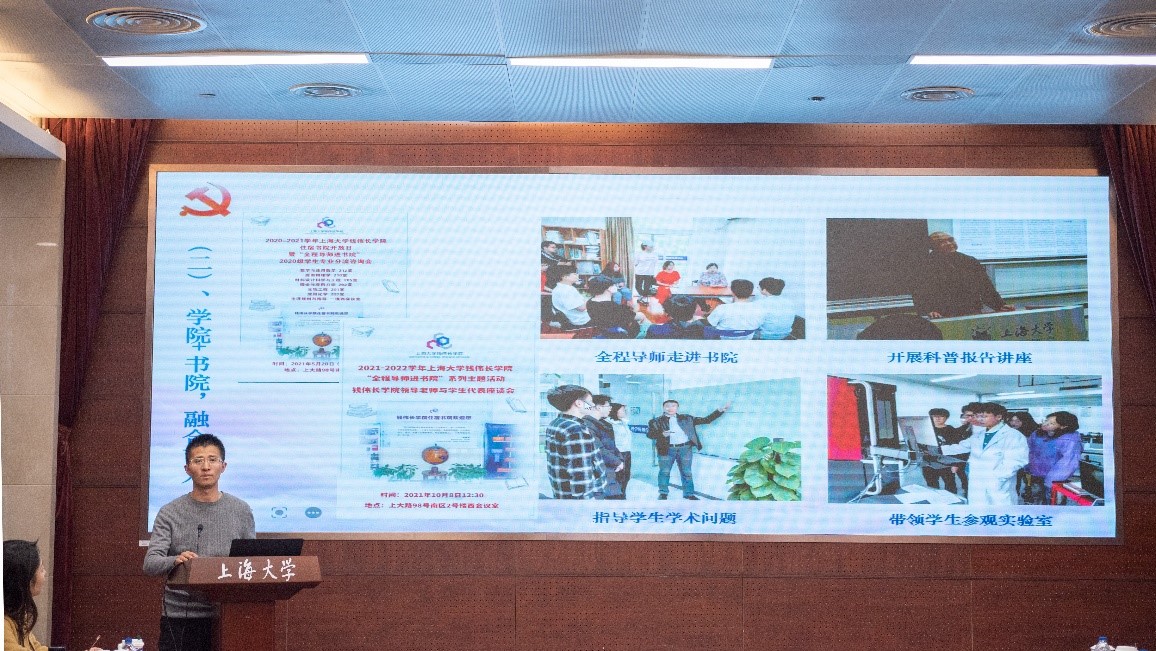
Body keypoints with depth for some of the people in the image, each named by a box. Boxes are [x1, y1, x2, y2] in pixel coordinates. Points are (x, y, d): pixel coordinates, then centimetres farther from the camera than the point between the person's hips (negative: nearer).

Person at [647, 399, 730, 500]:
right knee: (664, 472, 4)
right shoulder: (657, 421, 3)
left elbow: (706, 420, 11)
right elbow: (649, 434, -6)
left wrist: (720, 411, 3)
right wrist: (662, 434, -24)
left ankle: (689, 493, 14)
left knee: (687, 472, 5)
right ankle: (663, 493, 18)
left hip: (685, 448, 2)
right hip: (667, 449, -2)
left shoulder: (686, 419, 10)